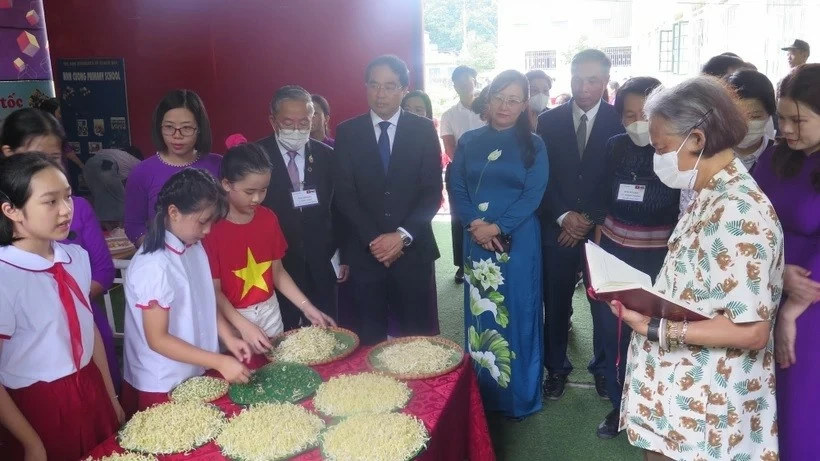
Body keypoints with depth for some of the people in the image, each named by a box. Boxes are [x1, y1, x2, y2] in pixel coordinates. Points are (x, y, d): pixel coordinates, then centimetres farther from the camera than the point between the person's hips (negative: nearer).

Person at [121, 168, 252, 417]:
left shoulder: (194, 248, -2)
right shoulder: (154, 266, -25)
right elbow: (157, 339, -23)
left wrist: (229, 339, -3)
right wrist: (220, 363, -23)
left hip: (196, 374, 7)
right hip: (162, 385, -7)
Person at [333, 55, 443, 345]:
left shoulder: (423, 129, 2)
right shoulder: (347, 132, 3)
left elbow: (433, 191, -2)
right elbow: (344, 194, -1)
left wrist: (403, 235, -13)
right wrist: (372, 239, -11)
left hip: (413, 250, 0)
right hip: (365, 251, 0)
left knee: (414, 335, 9)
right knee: (370, 337, 7)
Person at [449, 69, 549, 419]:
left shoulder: (533, 145, 2)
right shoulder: (469, 141, 8)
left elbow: (533, 195, -7)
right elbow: (456, 188, 2)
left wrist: (497, 227, -18)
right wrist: (474, 224, -14)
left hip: (517, 242, -2)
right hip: (476, 241, 2)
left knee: (514, 315, 5)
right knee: (479, 314, 9)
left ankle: (518, 396, 20)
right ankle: (480, 393, 24)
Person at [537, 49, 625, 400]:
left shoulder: (620, 121, -1)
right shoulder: (549, 121, 3)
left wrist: (592, 221, -8)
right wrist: (563, 216, -10)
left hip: (603, 230, -1)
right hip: (557, 227, 1)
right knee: (555, 303, 8)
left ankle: (603, 367, 29)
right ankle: (556, 368, 25)